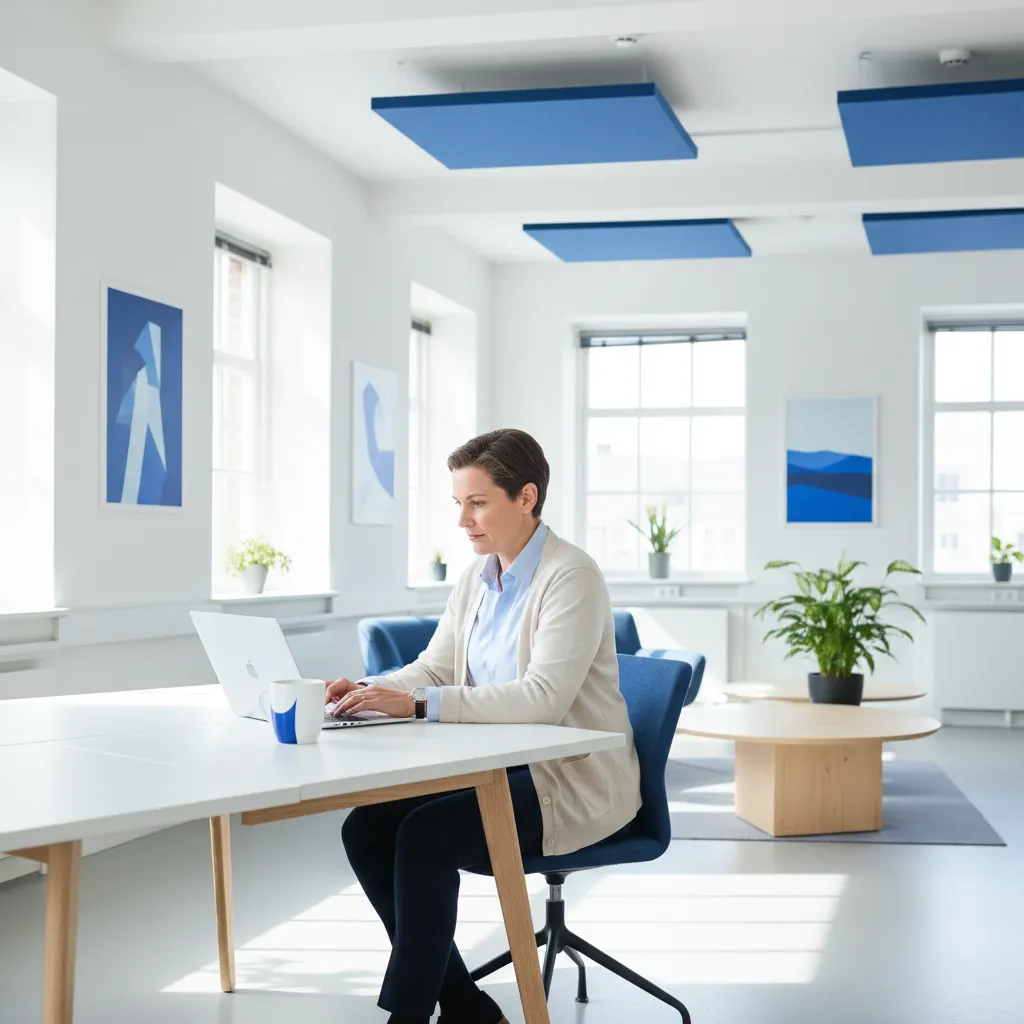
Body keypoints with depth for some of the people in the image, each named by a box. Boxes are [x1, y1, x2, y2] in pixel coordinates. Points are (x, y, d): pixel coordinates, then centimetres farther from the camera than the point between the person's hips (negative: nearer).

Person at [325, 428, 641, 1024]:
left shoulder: (571, 577, -17)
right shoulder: (477, 579, 8)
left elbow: (544, 696, -28)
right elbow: (434, 668, 11)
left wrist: (417, 703, -33)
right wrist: (369, 691, -11)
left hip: (571, 781, -8)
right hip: (498, 768, 8)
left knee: (426, 834, -26)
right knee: (366, 828, -8)